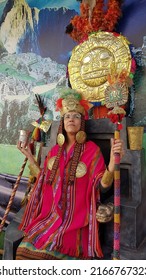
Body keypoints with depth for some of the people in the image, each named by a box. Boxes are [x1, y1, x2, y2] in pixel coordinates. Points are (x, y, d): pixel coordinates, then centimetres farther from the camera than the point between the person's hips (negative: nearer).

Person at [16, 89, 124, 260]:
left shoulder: (91, 149, -6)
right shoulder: (55, 150, 8)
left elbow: (103, 184, -11)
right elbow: (44, 179, 12)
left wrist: (113, 160, -29)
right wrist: (29, 156, 11)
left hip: (76, 216, -4)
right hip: (53, 213, 4)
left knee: (50, 249, -22)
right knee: (27, 246, -14)